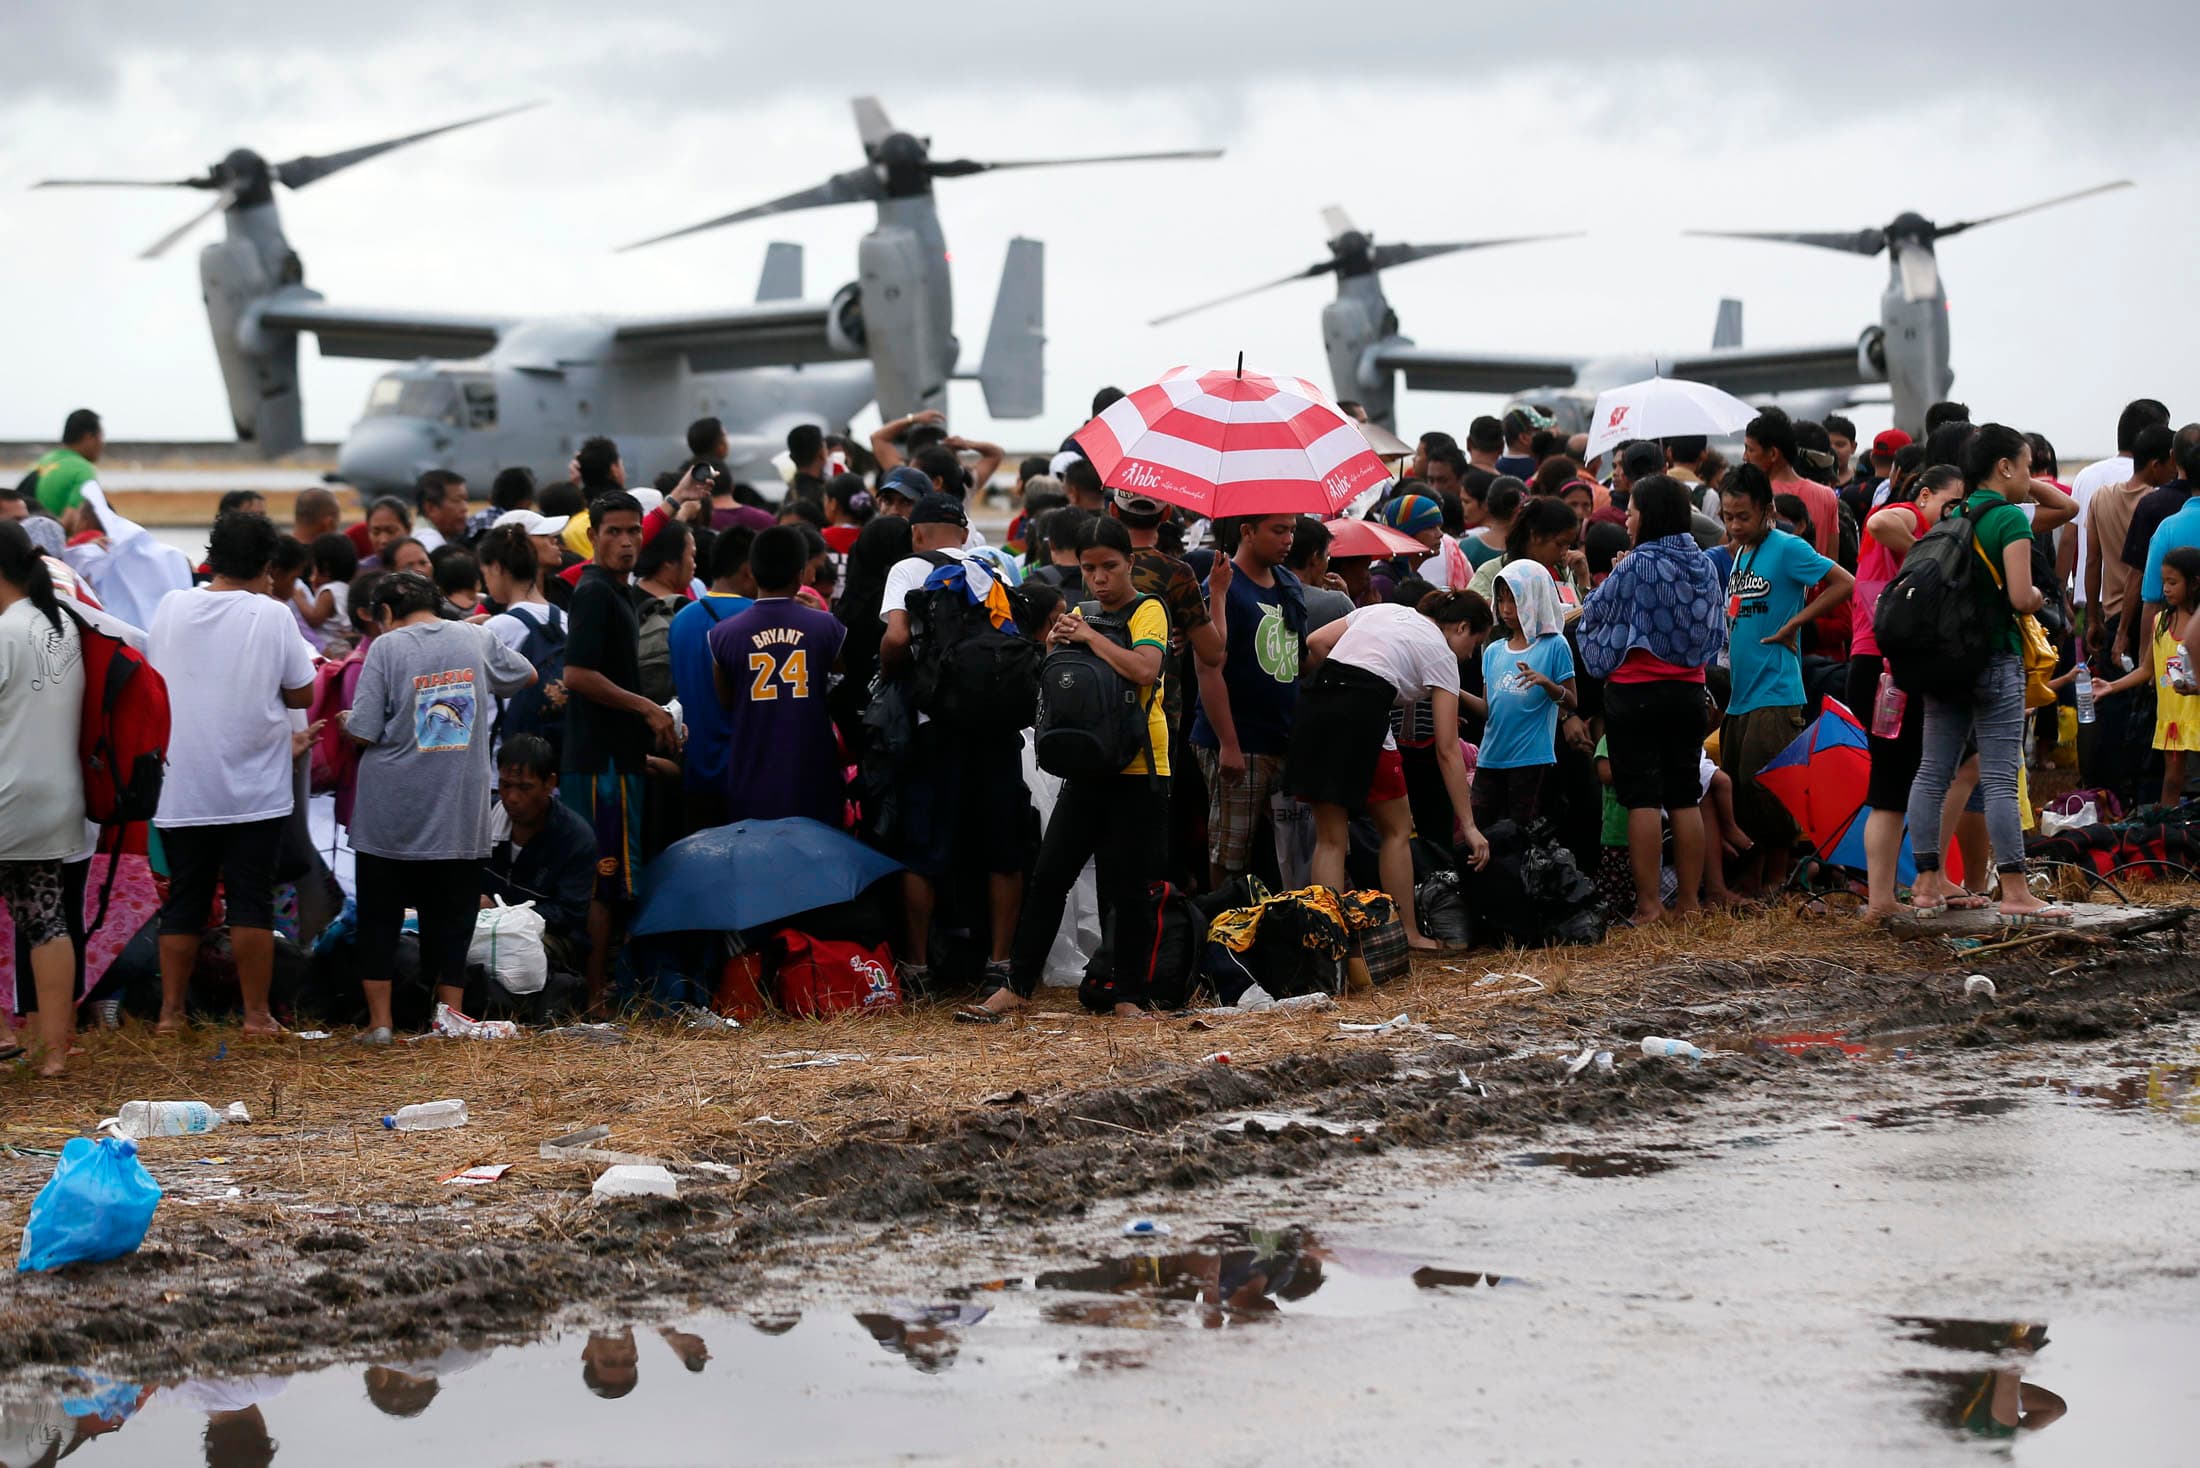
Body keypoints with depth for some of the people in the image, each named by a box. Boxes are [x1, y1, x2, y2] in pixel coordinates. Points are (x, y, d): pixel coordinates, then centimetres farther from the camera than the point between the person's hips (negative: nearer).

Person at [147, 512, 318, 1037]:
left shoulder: (171, 608, -2)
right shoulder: (272, 616, -10)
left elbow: (151, 675, 10)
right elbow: (301, 694, -5)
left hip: (182, 789, 2)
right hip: (253, 789, -2)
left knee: (184, 900, 10)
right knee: (251, 900, 3)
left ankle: (171, 1011, 12)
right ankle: (256, 1013, 4)